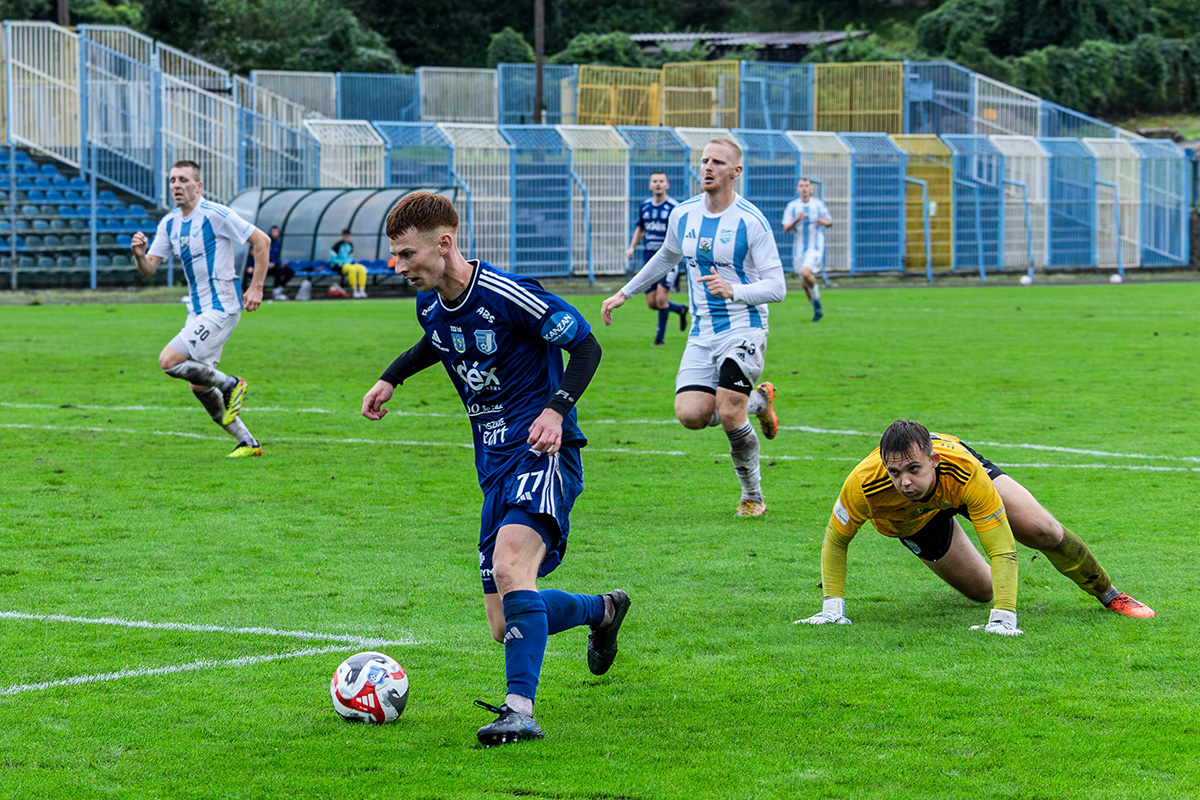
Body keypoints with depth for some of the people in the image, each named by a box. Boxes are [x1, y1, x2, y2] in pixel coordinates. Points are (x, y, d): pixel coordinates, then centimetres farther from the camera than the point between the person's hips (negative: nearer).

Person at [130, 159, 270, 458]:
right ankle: (247, 442, 19)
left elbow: (262, 241, -10)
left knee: (169, 360, -19)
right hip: (198, 310, 8)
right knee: (199, 386, 9)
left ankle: (231, 384, 0)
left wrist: (256, 287, -12)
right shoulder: (168, 224, 8)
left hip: (221, 307, -8)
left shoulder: (215, 215, -14)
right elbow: (150, 268, 6)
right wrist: (139, 255, -17)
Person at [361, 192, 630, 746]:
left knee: (510, 564, -34)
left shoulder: (506, 295, -17)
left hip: (541, 452, -8)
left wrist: (556, 409, -23)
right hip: (494, 465, 8)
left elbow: (585, 346, -9)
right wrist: (391, 378, 18)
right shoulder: (430, 304, 6)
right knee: (505, 627, 8)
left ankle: (520, 708, -35)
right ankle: (602, 610, 38)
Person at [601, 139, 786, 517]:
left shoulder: (751, 221, -11)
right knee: (690, 414, -13)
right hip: (702, 333, 5)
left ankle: (753, 496, 7)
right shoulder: (683, 215, 6)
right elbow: (666, 257, 27)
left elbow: (776, 287, -11)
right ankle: (758, 401, 17)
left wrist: (733, 290, -27)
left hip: (744, 329, -5)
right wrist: (624, 293, 31)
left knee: (729, 416, -17)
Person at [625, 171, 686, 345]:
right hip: (649, 257, 6)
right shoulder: (644, 206, 8)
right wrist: (632, 247, 9)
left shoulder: (674, 207, -8)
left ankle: (660, 336, 3)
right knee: (652, 303, 4)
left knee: (661, 299, -13)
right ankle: (681, 310, 31)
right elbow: (640, 228, 22)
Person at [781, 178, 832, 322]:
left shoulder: (819, 205, 1)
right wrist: (796, 220, -21)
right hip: (799, 248, 3)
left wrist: (824, 222, -10)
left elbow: (830, 222, 14)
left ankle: (817, 299, -4)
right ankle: (817, 310, 26)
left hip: (815, 246, -3)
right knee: (804, 283, 7)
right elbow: (786, 229, -2)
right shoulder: (792, 207, 2)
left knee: (806, 272, -28)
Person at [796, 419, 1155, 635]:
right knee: (983, 590, 1)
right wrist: (833, 609, -29)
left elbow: (1003, 550, -40)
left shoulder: (966, 472, -45)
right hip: (913, 521, 1)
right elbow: (835, 541, -23)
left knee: (1045, 531, -13)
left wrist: (1003, 620, -48)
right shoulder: (863, 485, -43)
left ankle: (1109, 595, 17)